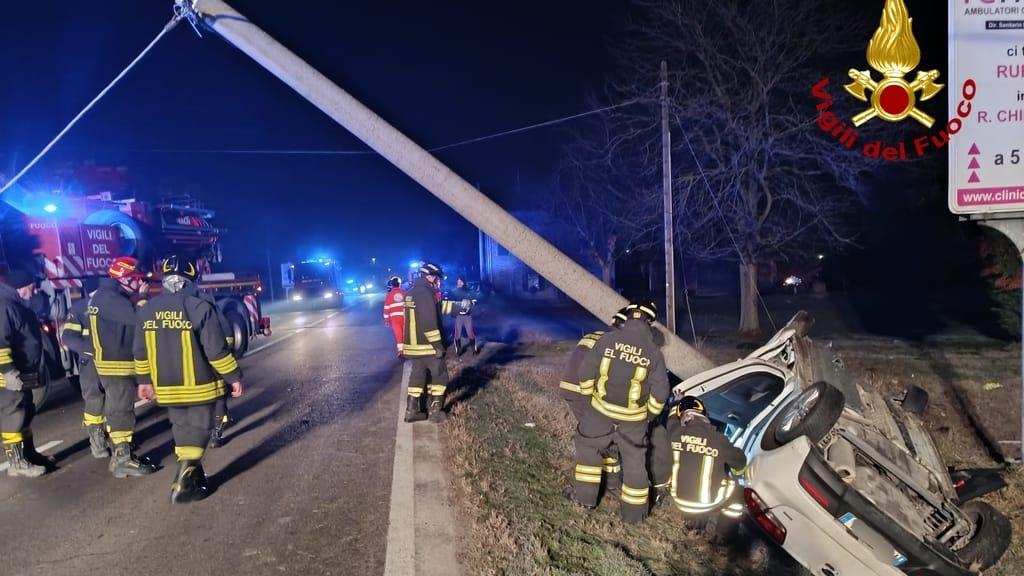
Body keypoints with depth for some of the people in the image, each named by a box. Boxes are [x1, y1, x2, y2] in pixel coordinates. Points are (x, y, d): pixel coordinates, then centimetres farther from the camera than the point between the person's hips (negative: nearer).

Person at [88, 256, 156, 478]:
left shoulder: (109, 295, 14)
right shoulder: (108, 297, -20)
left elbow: (129, 317, 14)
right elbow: (137, 317, -29)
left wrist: (138, 297, 1)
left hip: (118, 362, 11)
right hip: (117, 364, -11)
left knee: (117, 409, 19)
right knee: (121, 411, -6)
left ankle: (121, 451, 30)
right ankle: (123, 460, -1)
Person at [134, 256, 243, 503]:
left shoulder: (146, 310, 1)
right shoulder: (200, 308, -17)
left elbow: (141, 352, 10)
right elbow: (217, 350, -17)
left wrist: (145, 380, 21)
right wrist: (234, 377, -7)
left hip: (167, 387, 5)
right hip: (198, 386, -5)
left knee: (182, 429, 19)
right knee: (197, 430, 6)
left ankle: (192, 473, 29)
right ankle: (185, 482, -1)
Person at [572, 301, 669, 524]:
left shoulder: (607, 340, -10)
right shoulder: (654, 352, -10)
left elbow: (586, 372, -5)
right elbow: (660, 392, -6)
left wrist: (589, 395, 11)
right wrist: (651, 414, 11)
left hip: (601, 410, 0)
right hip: (633, 417, 0)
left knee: (588, 447, 22)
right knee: (634, 460, 15)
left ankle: (586, 496, 26)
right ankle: (633, 512, 25)